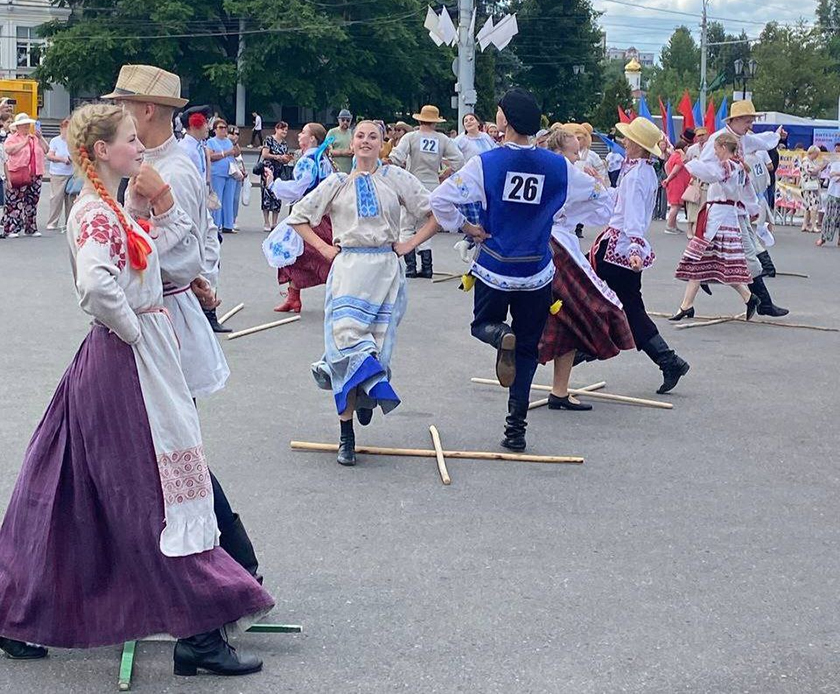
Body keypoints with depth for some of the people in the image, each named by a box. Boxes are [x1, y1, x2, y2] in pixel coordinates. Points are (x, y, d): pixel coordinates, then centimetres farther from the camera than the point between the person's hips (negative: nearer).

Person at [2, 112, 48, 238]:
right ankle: (10, 229, -7)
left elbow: (46, 150, 11)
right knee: (14, 203, -7)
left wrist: (40, 137, 0)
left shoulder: (35, 138, 19)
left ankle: (31, 228, 17)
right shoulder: (12, 138, 3)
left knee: (32, 202, 9)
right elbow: (9, 149, -15)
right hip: (18, 175, -5)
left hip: (35, 175, 5)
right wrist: (24, 142, -13)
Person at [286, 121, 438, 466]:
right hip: (347, 268, 0)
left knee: (377, 343, -3)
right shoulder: (337, 183, 10)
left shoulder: (396, 178, 7)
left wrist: (411, 243, -1)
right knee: (345, 334, -12)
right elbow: (298, 216, 18)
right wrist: (323, 247, 6)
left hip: (386, 269, 0)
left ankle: (365, 394, 31)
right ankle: (346, 436, -6)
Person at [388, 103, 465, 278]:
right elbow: (459, 160, -2)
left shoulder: (411, 137, -6)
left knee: (407, 227, 5)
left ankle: (410, 266, -2)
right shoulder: (443, 139, 2)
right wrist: (443, 176, 6)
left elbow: (396, 158, -18)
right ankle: (426, 267, 9)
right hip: (433, 188, 3)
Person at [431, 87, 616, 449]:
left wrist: (465, 227, -1)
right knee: (527, 349, 12)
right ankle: (516, 429, 9)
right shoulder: (558, 166, -5)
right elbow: (600, 196, 7)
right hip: (536, 273, 2)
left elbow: (440, 199, -18)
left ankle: (501, 336, -15)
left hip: (494, 269, -2)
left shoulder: (486, 163, -12)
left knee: (483, 324, 23)